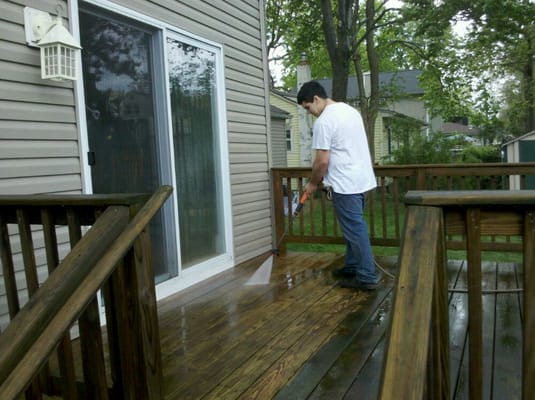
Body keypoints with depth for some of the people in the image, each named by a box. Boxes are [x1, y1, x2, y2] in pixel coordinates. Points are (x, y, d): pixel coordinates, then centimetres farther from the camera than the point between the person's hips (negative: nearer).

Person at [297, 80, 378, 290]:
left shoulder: (323, 121, -16)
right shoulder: (350, 110, 14)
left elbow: (322, 161, -17)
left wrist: (312, 183, -1)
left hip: (345, 184, -10)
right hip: (361, 179, 10)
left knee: (354, 229, -4)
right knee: (354, 226, 18)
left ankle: (367, 277, 2)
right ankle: (352, 267, 28)